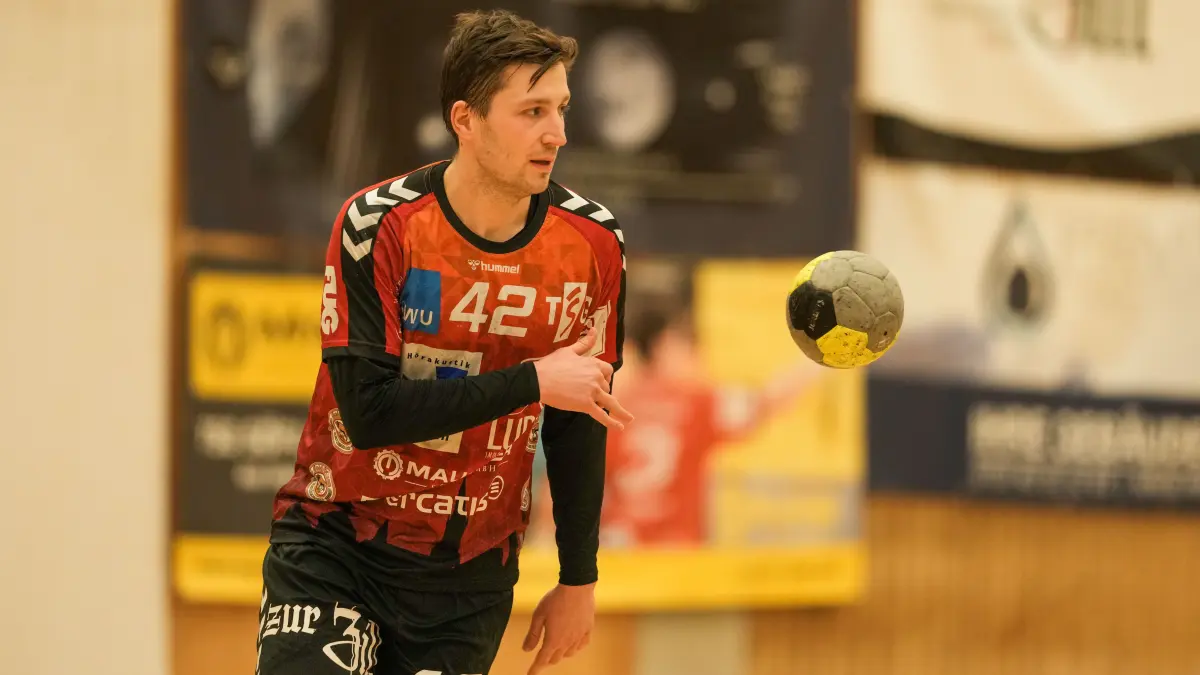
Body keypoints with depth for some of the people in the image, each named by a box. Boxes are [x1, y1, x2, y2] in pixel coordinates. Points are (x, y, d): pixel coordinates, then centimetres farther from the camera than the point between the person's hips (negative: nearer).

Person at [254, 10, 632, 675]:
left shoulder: (592, 242, -4)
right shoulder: (378, 225, -16)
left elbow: (577, 427, 7)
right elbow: (369, 410, -22)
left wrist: (578, 580, 9)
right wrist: (532, 381, -22)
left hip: (471, 570, 3)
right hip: (335, 545, -3)